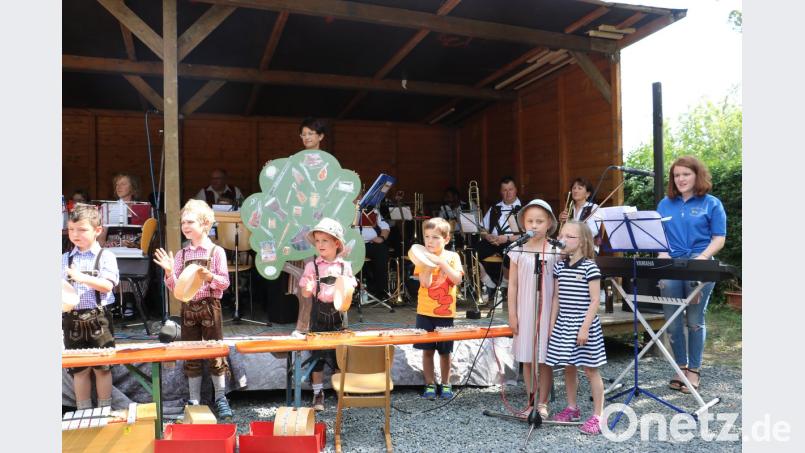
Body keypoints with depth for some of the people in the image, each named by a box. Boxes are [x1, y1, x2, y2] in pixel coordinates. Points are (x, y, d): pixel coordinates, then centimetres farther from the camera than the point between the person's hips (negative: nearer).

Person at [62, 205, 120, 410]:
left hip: (98, 318, -3)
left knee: (102, 366, 5)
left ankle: (105, 409, 17)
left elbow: (107, 285, -12)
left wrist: (82, 278, -24)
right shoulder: (65, 259, 10)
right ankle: (83, 411, 22)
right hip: (72, 318, 3)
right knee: (79, 369, 10)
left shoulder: (106, 257, -1)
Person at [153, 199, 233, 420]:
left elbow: (224, 282, -7)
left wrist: (209, 277, -24)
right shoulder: (182, 254, 7)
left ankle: (220, 398, 15)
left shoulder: (216, 251, -4)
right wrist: (169, 272, -13)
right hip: (188, 307, 4)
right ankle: (194, 400, 20)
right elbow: (174, 287, 5)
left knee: (215, 352, 3)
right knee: (190, 355, 10)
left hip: (210, 306, -4)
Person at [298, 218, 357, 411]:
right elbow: (306, 293, -2)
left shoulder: (345, 266, 1)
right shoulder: (312, 266, -3)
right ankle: (318, 393, 15)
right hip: (319, 314, -1)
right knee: (317, 354, 3)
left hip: (338, 315, 1)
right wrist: (308, 288, -25)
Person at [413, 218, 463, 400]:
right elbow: (425, 283, -14)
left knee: (445, 351, 10)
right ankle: (430, 384, 20)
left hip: (445, 312, 0)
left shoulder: (452, 256, -1)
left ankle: (445, 384, 26)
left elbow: (457, 279, -17)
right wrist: (430, 263, -20)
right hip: (425, 312, 0)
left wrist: (440, 262, -23)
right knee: (427, 350, 6)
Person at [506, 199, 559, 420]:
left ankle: (543, 403, 18)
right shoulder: (518, 251, 1)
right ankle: (531, 401, 21)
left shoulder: (555, 251, -2)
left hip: (547, 312, -1)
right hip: (524, 311, 1)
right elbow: (512, 285, 3)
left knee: (544, 360, 4)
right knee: (527, 360, 8)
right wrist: (512, 314, 0)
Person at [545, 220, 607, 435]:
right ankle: (572, 408, 30)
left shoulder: (590, 267, -12)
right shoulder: (559, 266, 6)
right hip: (563, 325, 6)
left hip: (584, 325, -6)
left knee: (590, 369, 1)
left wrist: (585, 327, -17)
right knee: (568, 367, 15)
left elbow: (595, 300, -13)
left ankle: (597, 415, 9)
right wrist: (552, 324, 8)